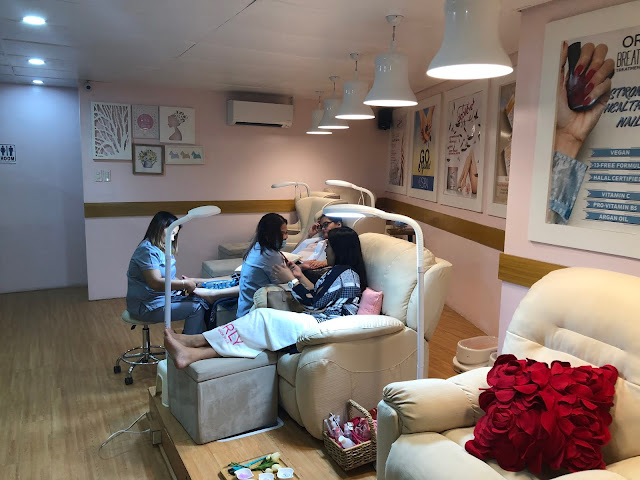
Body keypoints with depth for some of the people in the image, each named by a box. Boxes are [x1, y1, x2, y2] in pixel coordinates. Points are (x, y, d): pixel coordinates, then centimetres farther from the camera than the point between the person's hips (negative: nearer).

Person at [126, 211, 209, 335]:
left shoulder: (161, 249, 15)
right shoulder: (147, 250, -18)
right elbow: (155, 283, -28)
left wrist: (183, 281, -4)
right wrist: (185, 284, -21)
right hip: (147, 307, -10)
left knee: (202, 302, -8)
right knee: (196, 308, -21)